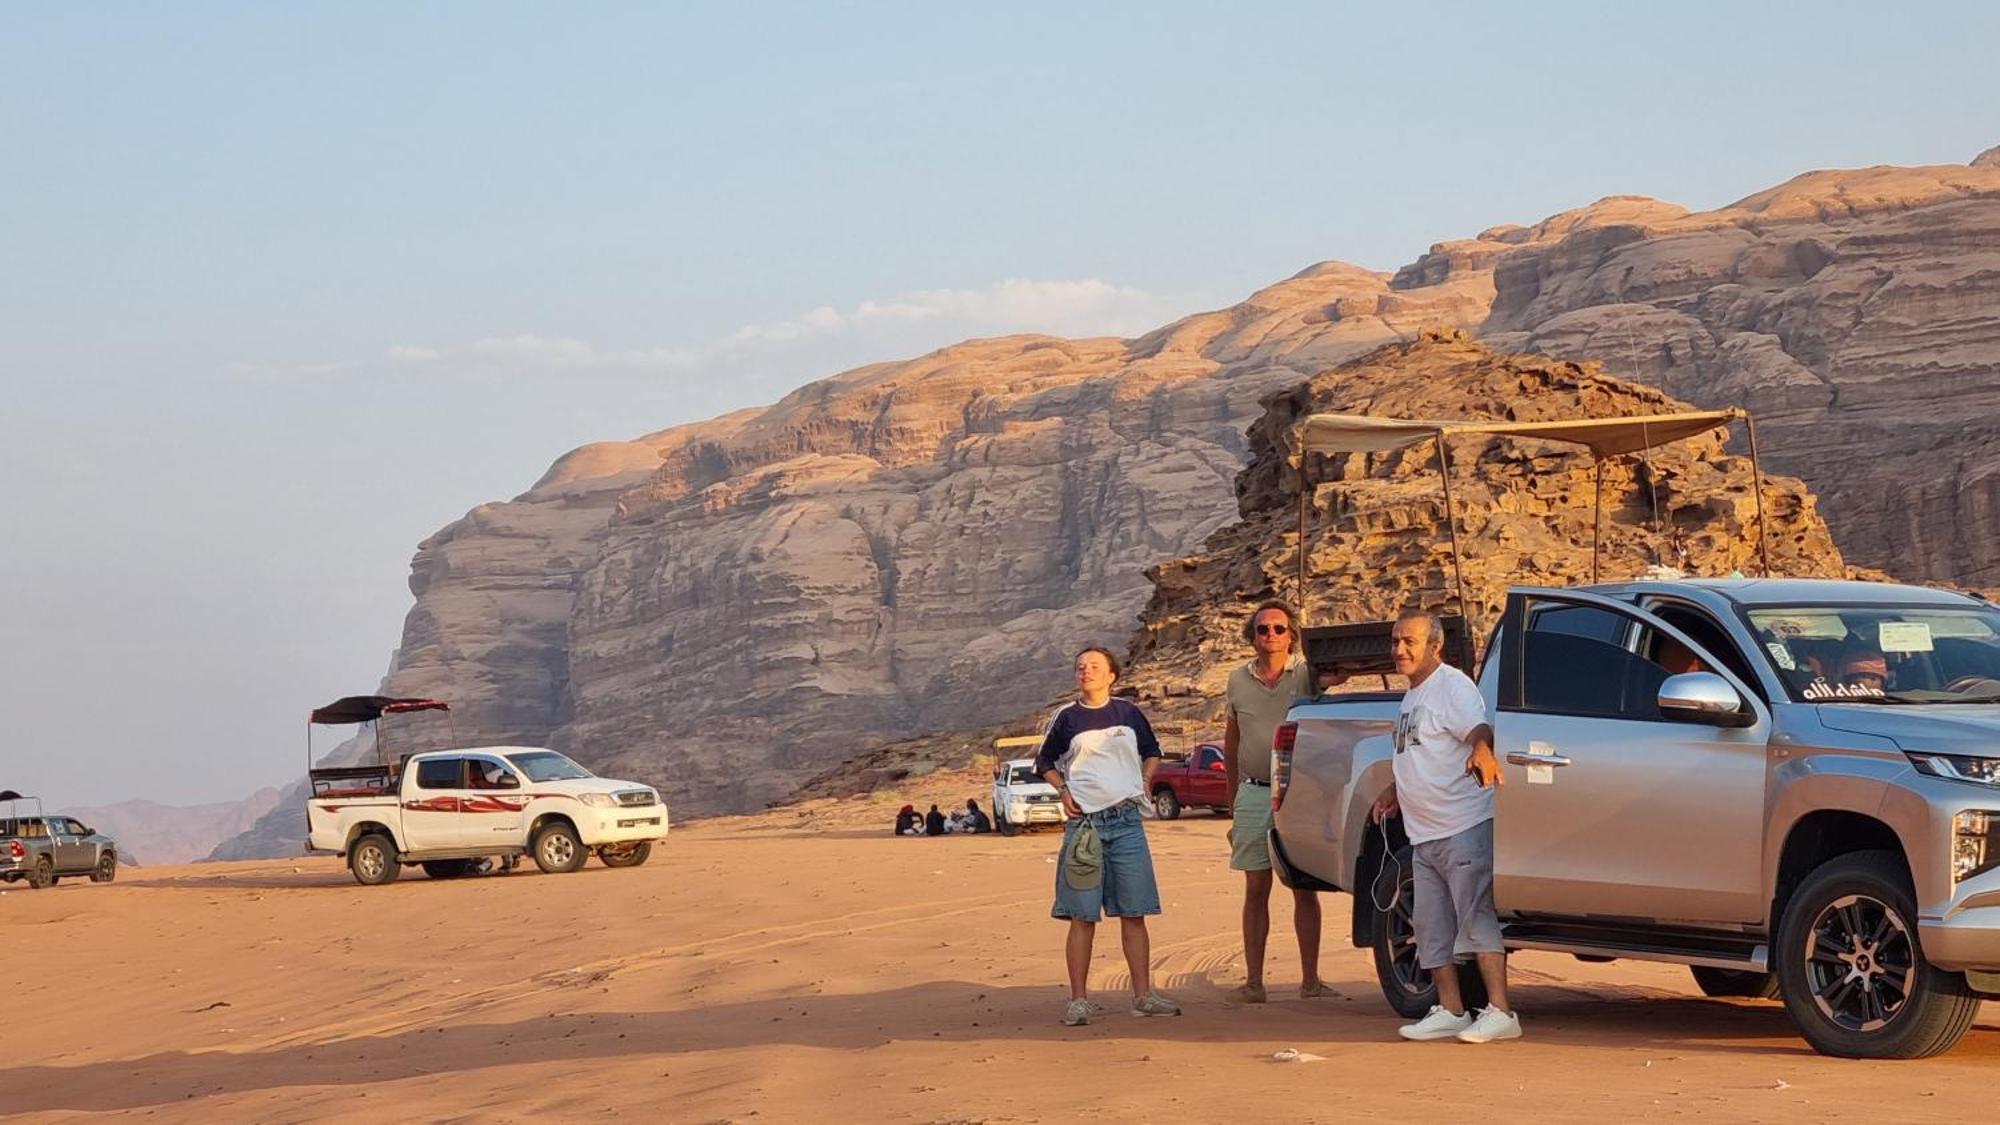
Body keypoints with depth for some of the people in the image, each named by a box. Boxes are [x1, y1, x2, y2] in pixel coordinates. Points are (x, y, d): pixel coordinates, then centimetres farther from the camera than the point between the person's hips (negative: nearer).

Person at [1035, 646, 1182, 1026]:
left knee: (1134, 913, 1)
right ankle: (1078, 1000, 0)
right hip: (1084, 822, -2)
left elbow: (1152, 752, 25)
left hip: (1127, 820, 2)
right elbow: (1044, 762, 17)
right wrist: (1063, 791, 3)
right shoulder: (1067, 718, 5)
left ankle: (1143, 995, 6)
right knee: (1082, 916, -3)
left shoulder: (1129, 713, 9)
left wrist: (1144, 781, 10)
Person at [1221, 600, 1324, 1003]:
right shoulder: (1239, 680, 10)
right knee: (1256, 889, 3)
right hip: (1254, 793, 3)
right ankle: (1253, 981, 4)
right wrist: (1233, 796, 18)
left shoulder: (1307, 675, -1)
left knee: (1305, 888, -1)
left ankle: (1310, 977, 3)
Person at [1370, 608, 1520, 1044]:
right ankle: (1450, 1011, 17)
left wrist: (1482, 753, -49)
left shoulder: (1453, 686, -10)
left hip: (1464, 826, -10)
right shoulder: (1412, 696, 20)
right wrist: (1394, 793, 28)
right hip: (1424, 833, 10)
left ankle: (1500, 1012, -14)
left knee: (1477, 917, -12)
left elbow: (1478, 729, -28)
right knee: (1431, 925, 11)